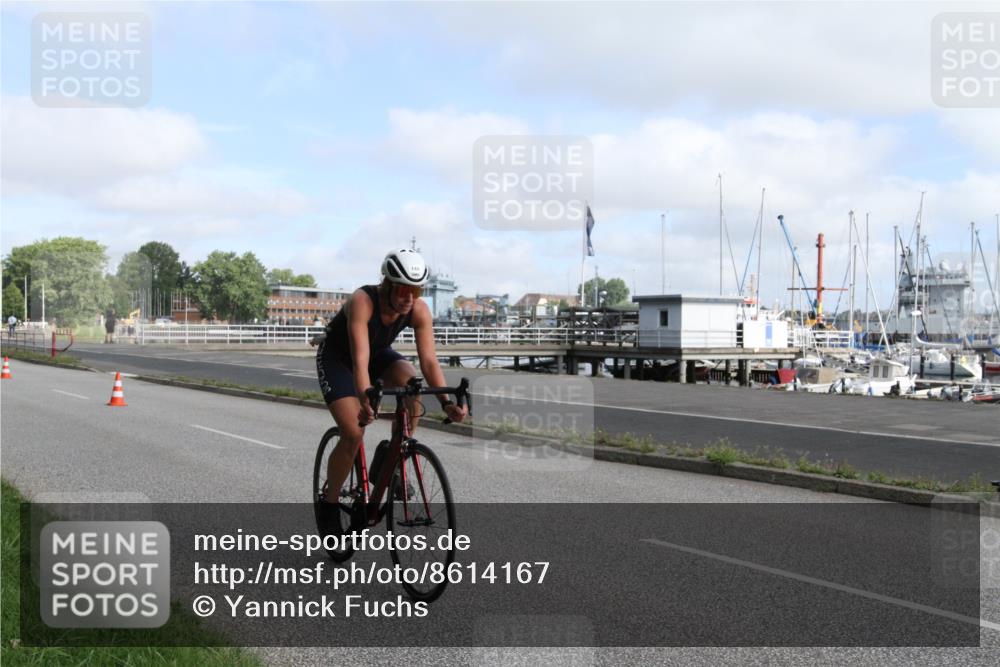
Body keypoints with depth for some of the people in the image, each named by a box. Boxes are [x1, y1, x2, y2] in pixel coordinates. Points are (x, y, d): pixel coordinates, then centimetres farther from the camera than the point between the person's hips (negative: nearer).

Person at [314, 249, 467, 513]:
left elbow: (429, 361, -29)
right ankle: (328, 501, 5)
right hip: (337, 357, -4)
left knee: (410, 381, -29)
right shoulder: (362, 301, -37)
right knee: (353, 434, -17)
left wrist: (447, 402, -43)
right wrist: (366, 402, -59)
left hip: (378, 353, 4)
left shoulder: (420, 311, -24)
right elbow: (360, 361, -45)